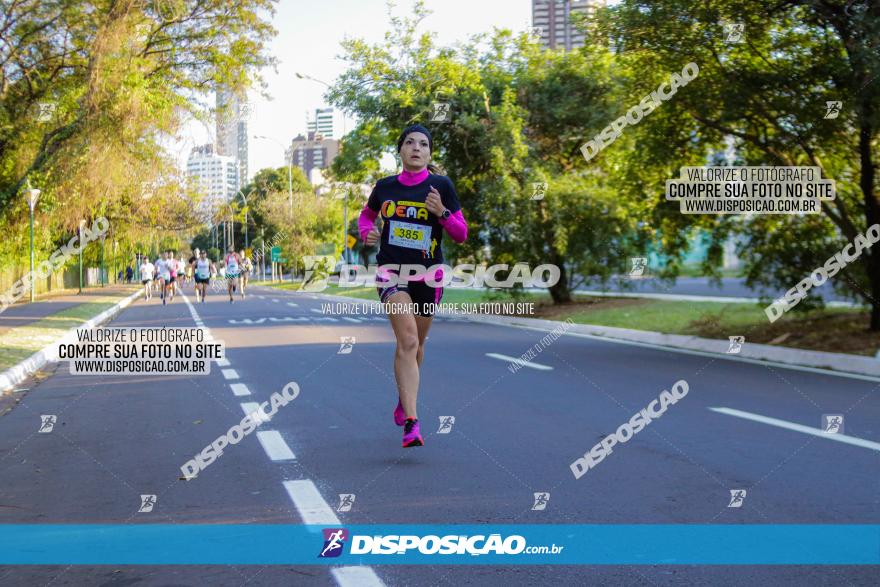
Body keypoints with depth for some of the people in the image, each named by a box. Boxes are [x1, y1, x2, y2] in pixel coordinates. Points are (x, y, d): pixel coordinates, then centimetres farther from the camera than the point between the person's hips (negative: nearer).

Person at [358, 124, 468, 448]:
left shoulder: (441, 185, -4)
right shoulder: (385, 187, 2)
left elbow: (461, 234, -3)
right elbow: (366, 214, 22)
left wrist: (442, 212, -20)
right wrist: (366, 232, 0)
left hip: (428, 275, 1)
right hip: (392, 271, -1)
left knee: (415, 344, 17)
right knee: (407, 340, -19)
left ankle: (404, 399, 45)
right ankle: (411, 422, -23)